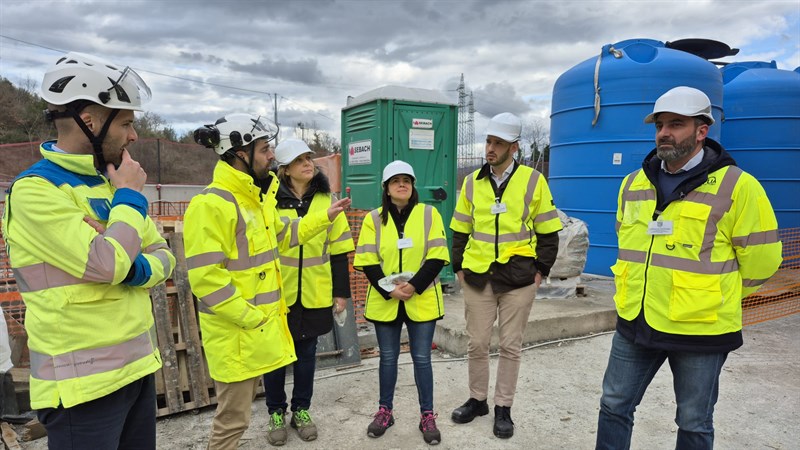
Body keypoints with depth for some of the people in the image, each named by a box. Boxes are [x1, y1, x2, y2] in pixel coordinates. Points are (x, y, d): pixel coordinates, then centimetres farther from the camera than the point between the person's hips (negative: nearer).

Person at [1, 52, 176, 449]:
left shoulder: (110, 181, 10)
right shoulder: (34, 189, -15)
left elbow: (163, 255, 10)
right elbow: (107, 265, -27)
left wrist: (137, 269, -12)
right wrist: (130, 195, -13)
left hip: (139, 366, 7)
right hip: (84, 384, -7)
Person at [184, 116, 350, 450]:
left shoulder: (255, 197, 11)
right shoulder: (211, 204, -21)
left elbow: (280, 235, 25)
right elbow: (205, 277, -25)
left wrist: (325, 217, 21)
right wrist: (250, 317, -20)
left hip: (259, 324, 9)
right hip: (235, 333, -9)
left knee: (239, 410, 23)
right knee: (233, 418, 5)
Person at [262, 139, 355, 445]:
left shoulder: (325, 199, 2)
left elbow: (338, 249, 4)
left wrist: (341, 291, 3)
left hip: (314, 294, 2)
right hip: (277, 293, -2)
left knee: (306, 352, 14)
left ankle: (301, 410, 32)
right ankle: (276, 413, 30)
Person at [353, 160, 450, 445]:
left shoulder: (429, 214, -1)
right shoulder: (374, 218, 1)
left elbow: (437, 257, -7)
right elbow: (367, 261, -3)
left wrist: (414, 286, -18)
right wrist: (389, 290, -15)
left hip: (421, 301, -1)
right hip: (385, 301, 1)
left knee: (422, 358, 7)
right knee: (388, 357, 13)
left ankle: (427, 416, 21)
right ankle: (385, 411, 29)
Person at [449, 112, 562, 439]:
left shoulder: (533, 180, -3)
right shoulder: (472, 182, 5)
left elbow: (548, 231, 2)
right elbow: (460, 229, 11)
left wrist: (541, 269, -3)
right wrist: (458, 267, 6)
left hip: (518, 277, -2)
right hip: (477, 276, 3)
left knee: (510, 346, 8)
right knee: (477, 344, 10)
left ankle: (503, 409, 24)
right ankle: (477, 400, 30)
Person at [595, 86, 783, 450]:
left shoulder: (736, 186, -12)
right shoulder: (633, 184, 4)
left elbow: (760, 259, -7)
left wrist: (717, 295, 3)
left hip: (699, 330, -4)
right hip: (635, 323, 5)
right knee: (614, 406, 15)